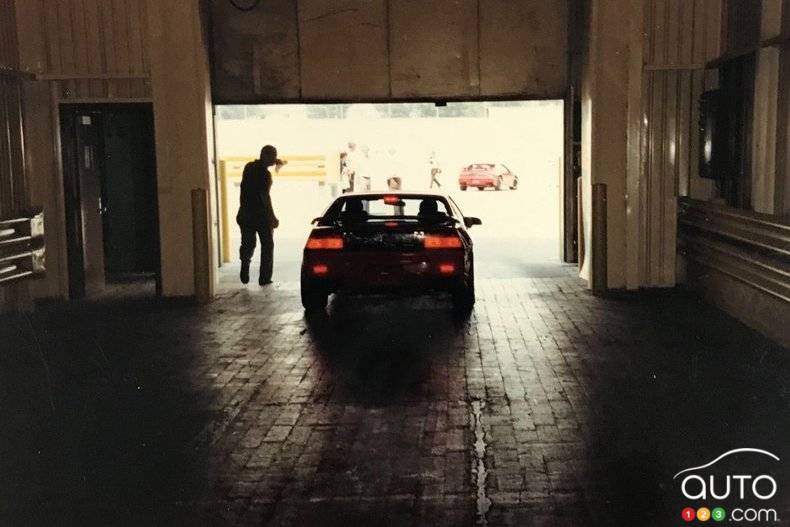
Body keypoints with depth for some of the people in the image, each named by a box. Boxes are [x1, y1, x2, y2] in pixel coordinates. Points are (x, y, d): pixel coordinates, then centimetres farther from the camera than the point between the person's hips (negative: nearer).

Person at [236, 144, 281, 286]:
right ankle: (264, 278, 8)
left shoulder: (249, 167, 5)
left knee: (247, 244, 16)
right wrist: (273, 218, -16)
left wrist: (274, 164, 21)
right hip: (261, 215, -6)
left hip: (245, 214, 6)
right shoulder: (264, 173, -18)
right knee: (267, 245, 9)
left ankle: (245, 269, -5)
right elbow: (264, 197, -21)